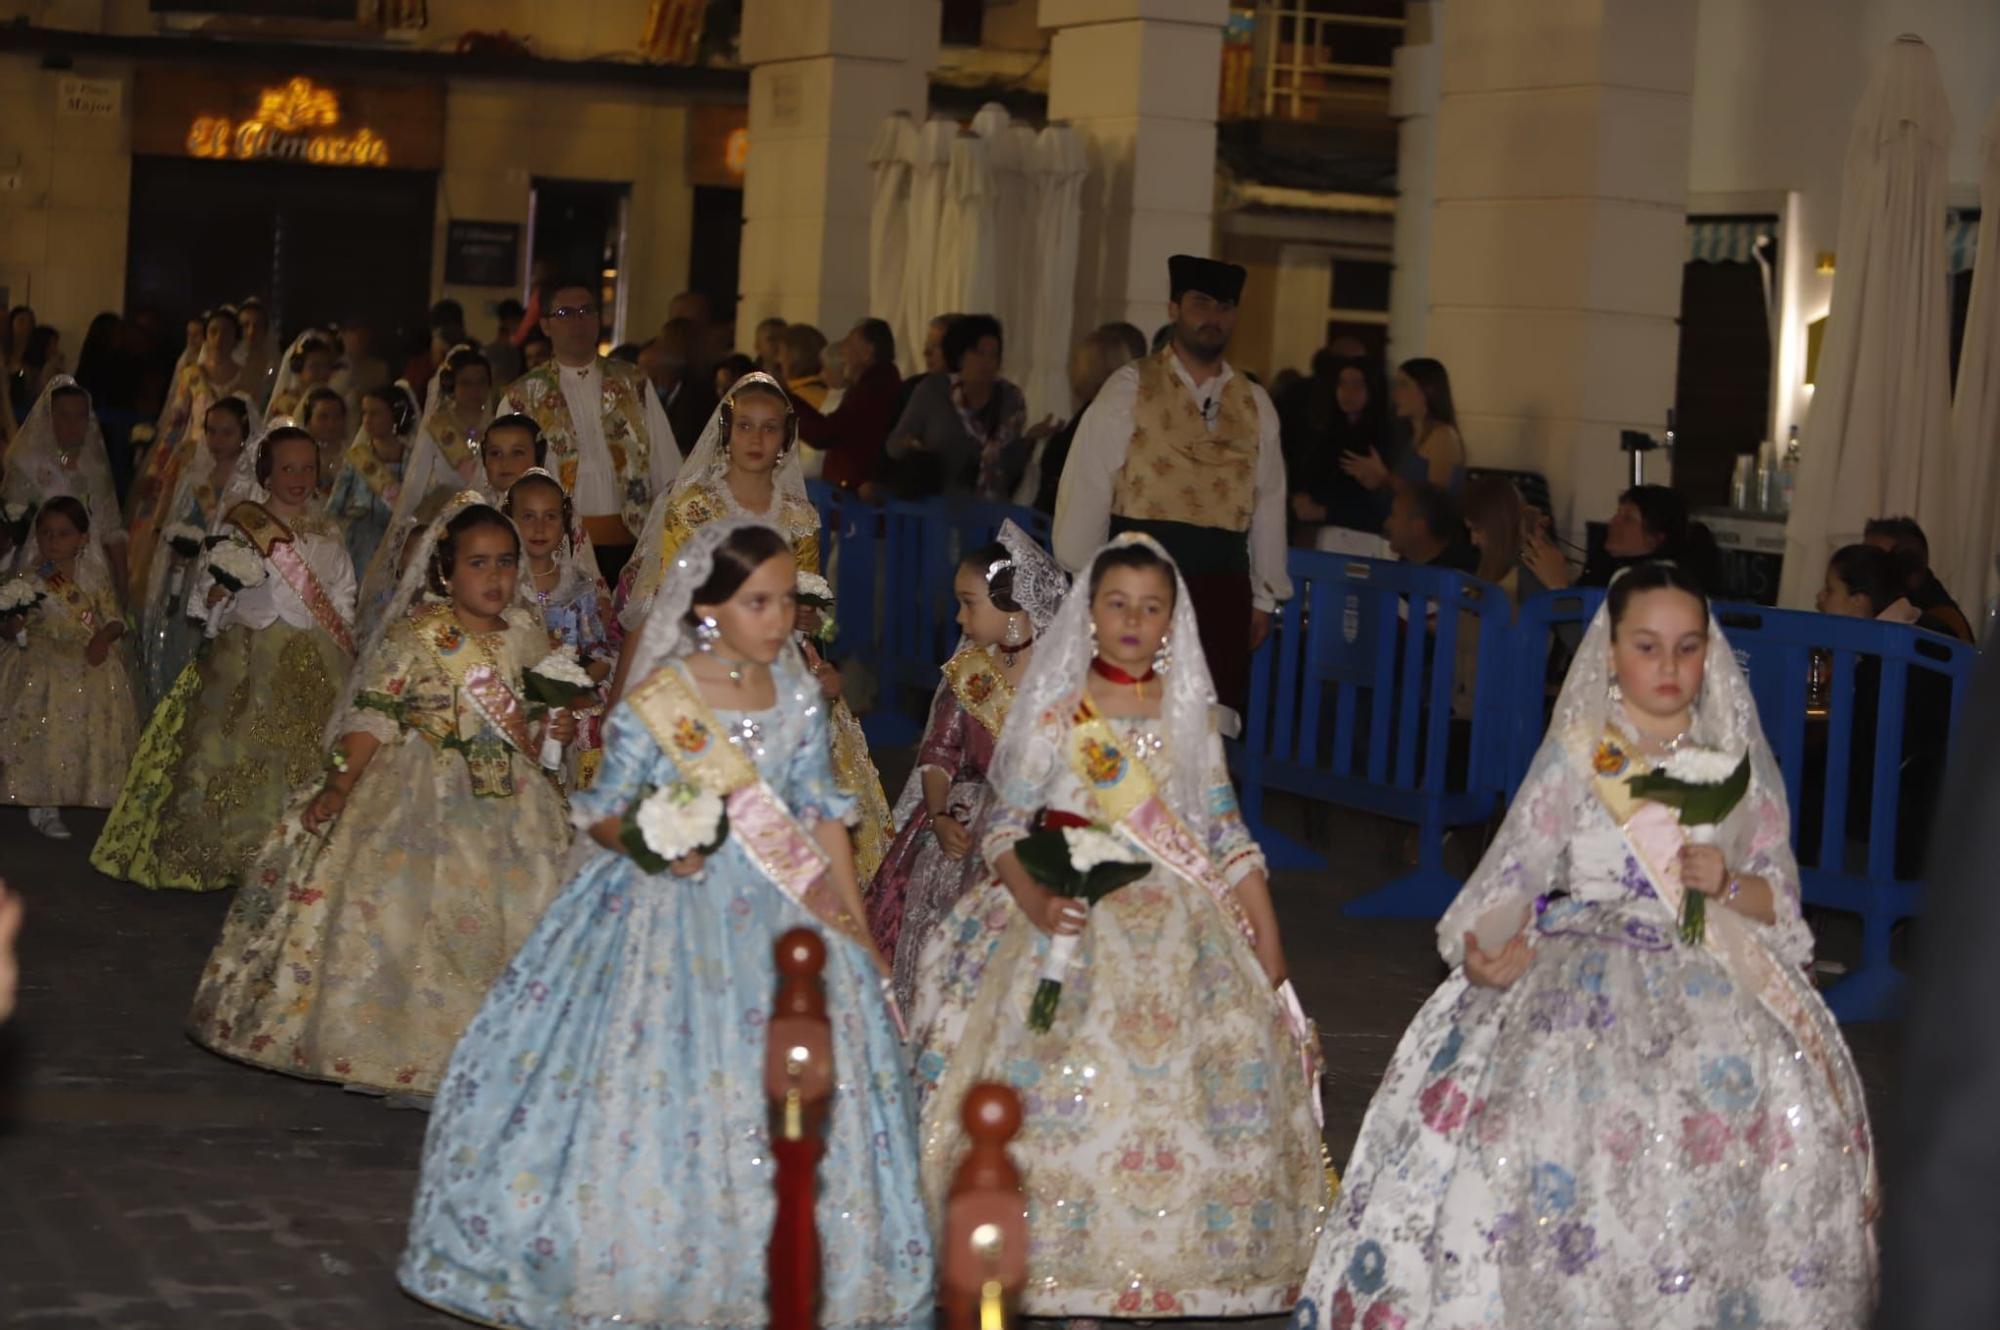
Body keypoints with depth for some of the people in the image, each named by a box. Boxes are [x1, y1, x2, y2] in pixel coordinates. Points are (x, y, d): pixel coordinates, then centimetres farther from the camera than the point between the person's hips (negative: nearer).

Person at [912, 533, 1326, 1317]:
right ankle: (1052, 1261, -4)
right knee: (1063, 1077, -16)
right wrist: (1034, 899, -19)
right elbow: (1005, 826, 0)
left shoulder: (1189, 713, 9)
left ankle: (1180, 1257, 2)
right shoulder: (1055, 711, 3)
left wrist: (1269, 947, 1)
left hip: (1182, 926, 2)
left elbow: (1228, 834, 9)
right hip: (1075, 921, -2)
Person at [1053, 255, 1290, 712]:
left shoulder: (1255, 404, 10)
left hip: (1222, 585, 3)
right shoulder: (1130, 389, -2)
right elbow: (1087, 490, -4)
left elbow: (1269, 503, 13)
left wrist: (1264, 597, 12)